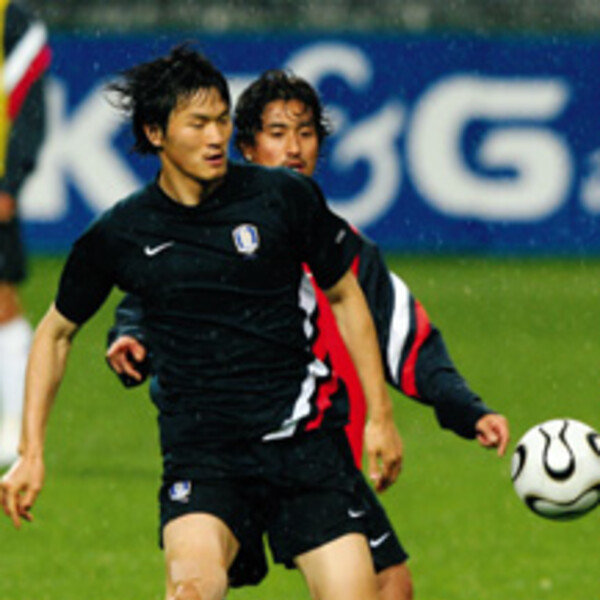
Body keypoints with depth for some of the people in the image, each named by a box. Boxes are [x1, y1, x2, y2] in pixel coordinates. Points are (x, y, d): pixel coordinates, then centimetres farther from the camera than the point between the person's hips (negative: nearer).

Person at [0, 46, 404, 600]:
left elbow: (344, 295, 14)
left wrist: (380, 416, 11)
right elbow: (56, 332, 17)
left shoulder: (285, 196, 0)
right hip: (200, 457, -1)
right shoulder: (118, 236, 1)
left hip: (304, 436, 1)